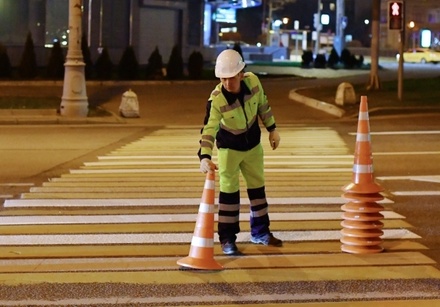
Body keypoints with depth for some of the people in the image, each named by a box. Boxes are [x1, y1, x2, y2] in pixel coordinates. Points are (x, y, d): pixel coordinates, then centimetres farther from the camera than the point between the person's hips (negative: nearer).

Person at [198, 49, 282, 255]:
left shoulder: (253, 81, -22)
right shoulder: (216, 99, -33)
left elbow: (262, 104, -2)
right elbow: (209, 129, -39)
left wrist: (272, 129, 6)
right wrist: (205, 156, -52)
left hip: (253, 145, 5)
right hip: (229, 149, -5)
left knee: (258, 187, 16)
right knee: (229, 191, -2)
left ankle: (260, 232, 32)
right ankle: (227, 238, 9)